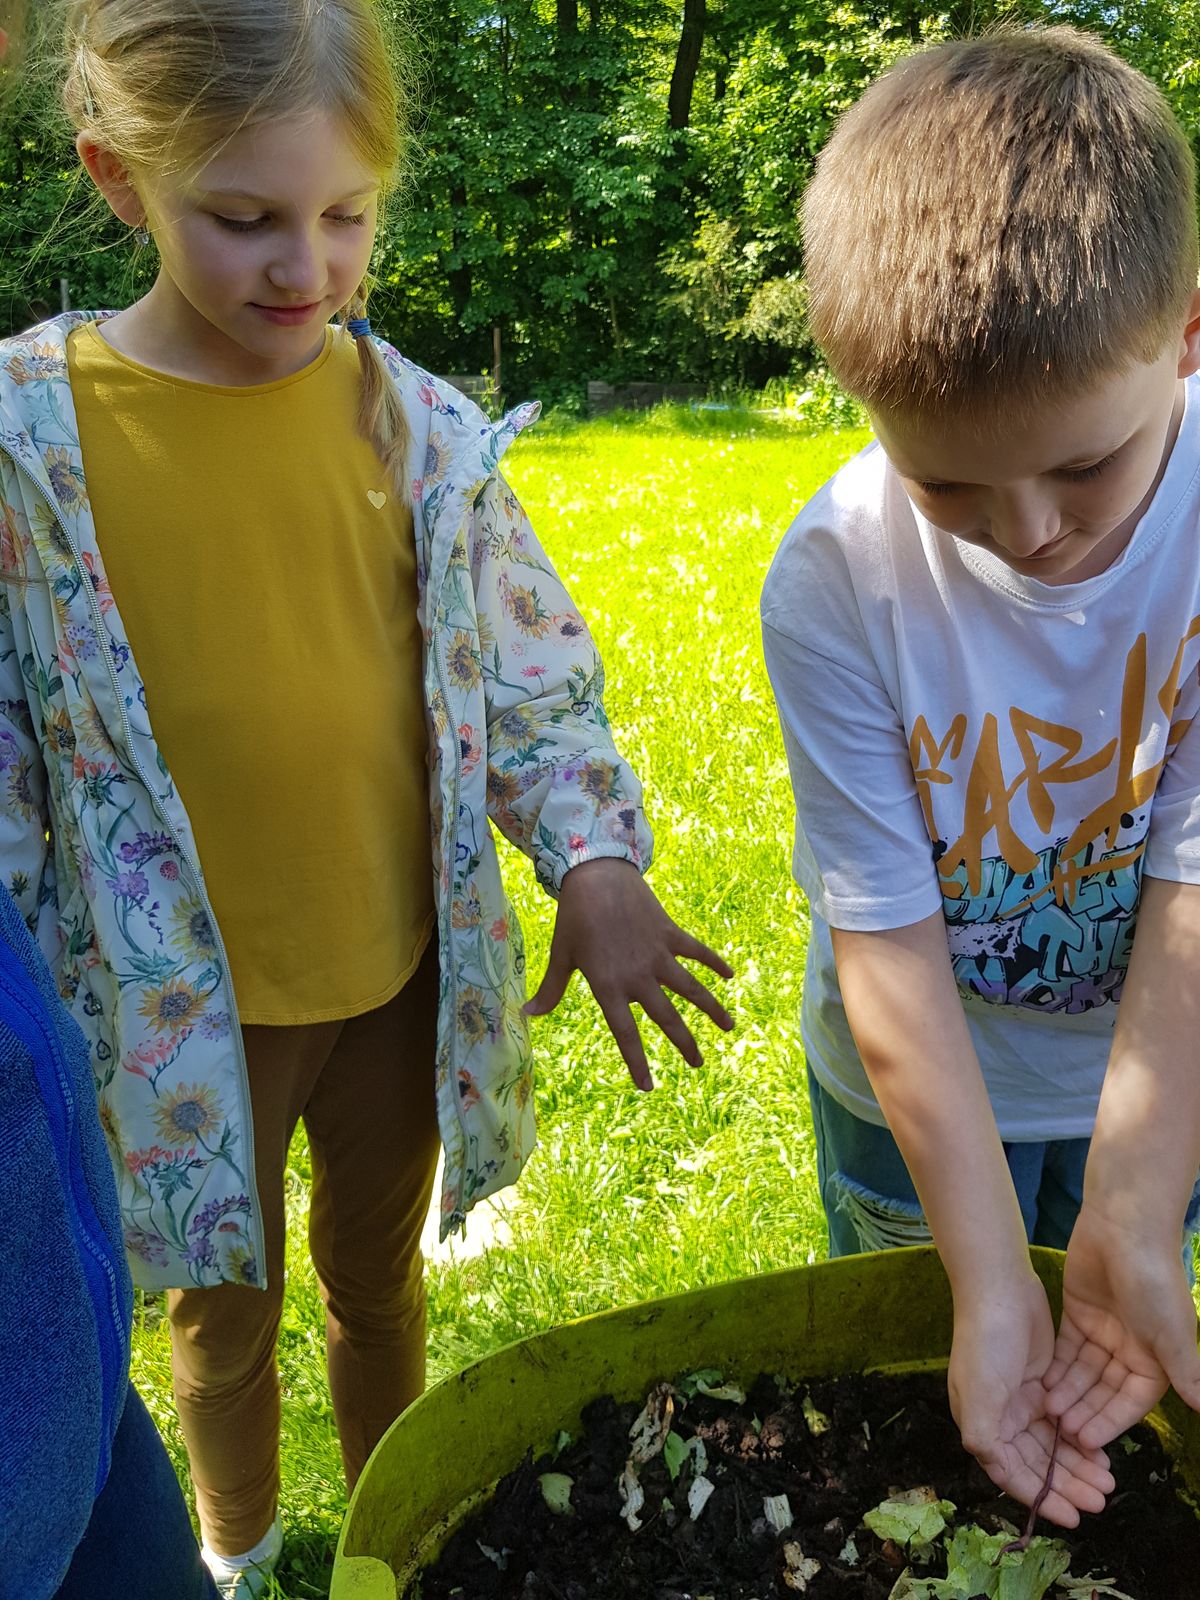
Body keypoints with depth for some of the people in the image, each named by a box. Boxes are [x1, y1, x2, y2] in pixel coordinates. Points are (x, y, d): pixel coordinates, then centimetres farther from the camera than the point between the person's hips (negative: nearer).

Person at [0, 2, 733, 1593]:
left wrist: (594, 860, -11)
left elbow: (532, 675, 2)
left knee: (379, 1282, 24)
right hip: (182, 1002, -1)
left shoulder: (421, 425, -6)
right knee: (227, 1311, 21)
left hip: (402, 971, 2)